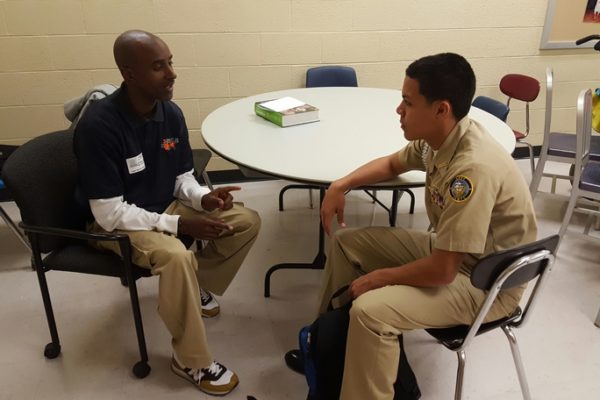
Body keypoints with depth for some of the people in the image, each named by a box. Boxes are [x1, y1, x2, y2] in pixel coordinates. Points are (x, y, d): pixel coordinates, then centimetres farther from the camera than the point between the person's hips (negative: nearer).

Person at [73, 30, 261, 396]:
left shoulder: (171, 112, -8)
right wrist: (179, 224, -28)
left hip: (166, 206, 7)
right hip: (116, 223, -6)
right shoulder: (98, 126, -27)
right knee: (175, 256, -36)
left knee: (248, 221, -5)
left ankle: (197, 287, 16)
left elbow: (182, 177, 4)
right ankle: (192, 361, -13)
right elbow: (110, 213, -26)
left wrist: (203, 198, -18)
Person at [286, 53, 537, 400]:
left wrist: (377, 278, -16)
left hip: (486, 282, -9)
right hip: (448, 252, 9)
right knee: (346, 242, 8)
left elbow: (441, 271, -31)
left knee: (370, 310, -30)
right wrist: (342, 185, -2)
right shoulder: (440, 135, -7)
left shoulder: (474, 168, -34)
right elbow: (393, 164, 14)